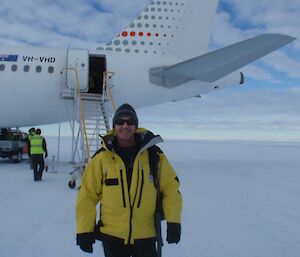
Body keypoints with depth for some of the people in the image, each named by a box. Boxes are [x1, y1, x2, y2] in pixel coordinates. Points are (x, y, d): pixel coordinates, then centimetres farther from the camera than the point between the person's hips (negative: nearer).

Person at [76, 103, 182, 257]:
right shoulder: (102, 158, -5)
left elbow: (170, 187, -1)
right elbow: (88, 195, -2)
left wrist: (173, 222, -9)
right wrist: (84, 230, -3)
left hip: (146, 236, 0)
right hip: (112, 236, 0)